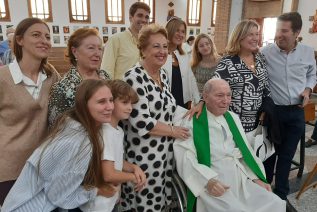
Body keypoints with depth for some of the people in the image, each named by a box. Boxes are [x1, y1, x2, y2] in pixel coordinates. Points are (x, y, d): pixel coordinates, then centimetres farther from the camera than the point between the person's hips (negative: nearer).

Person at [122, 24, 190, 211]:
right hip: (145, 156, -7)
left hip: (165, 151, 7)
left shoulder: (163, 74, 7)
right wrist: (173, 131, -13)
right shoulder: (134, 78, -18)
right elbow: (141, 122, -23)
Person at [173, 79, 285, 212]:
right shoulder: (191, 121, -2)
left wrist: (256, 177, 3)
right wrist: (208, 180, -24)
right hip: (212, 184, -5)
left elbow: (246, 151, 16)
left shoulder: (233, 118, 19)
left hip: (243, 180, 6)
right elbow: (186, 158, -11)